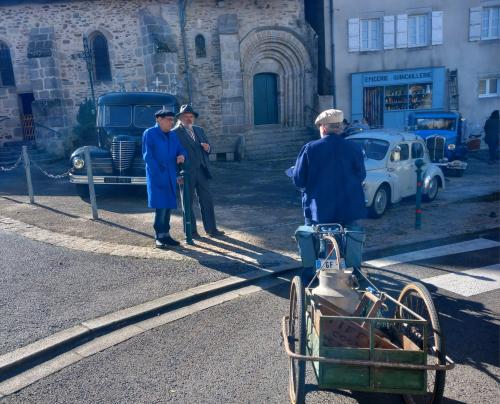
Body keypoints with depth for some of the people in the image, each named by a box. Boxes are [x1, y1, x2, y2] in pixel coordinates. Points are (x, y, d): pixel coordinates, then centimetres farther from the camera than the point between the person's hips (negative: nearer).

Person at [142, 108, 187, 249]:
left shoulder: (172, 135, 16)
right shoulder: (149, 134, -4)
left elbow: (181, 149, 16)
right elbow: (147, 156, -9)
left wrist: (182, 156, -8)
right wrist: (158, 172, -15)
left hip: (170, 177, 7)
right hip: (157, 177, -6)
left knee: (169, 205, 9)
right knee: (160, 206, -9)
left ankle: (166, 234, 18)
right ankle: (159, 237, 1)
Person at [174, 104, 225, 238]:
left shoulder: (199, 130, 15)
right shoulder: (175, 133, -6)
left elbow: (207, 146, 22)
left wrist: (207, 148, -3)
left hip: (201, 171, 6)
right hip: (186, 173, -6)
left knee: (207, 200, 8)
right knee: (188, 202, 6)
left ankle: (211, 229, 17)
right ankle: (192, 231, 16)